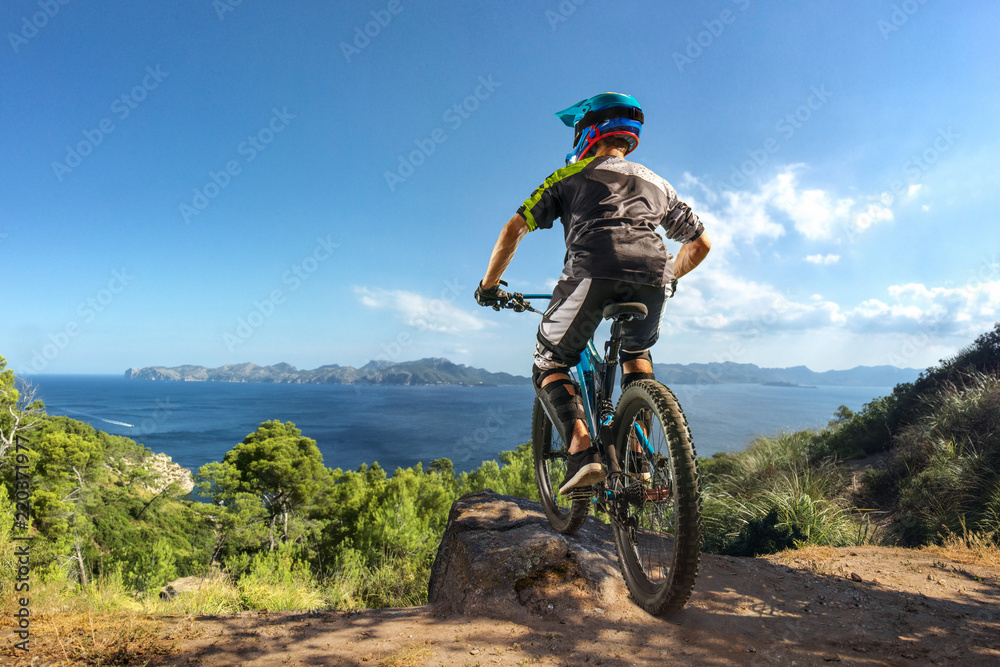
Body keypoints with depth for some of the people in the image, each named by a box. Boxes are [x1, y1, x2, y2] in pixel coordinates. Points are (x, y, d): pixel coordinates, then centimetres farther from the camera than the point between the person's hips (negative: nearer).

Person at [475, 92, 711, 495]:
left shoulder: (572, 176, 24)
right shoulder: (657, 184, 33)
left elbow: (514, 228, 17)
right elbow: (701, 242, 34)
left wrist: (489, 285, 28)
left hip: (593, 272, -4)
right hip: (652, 276, 4)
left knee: (550, 365, 15)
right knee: (636, 354, 31)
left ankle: (582, 452, -7)